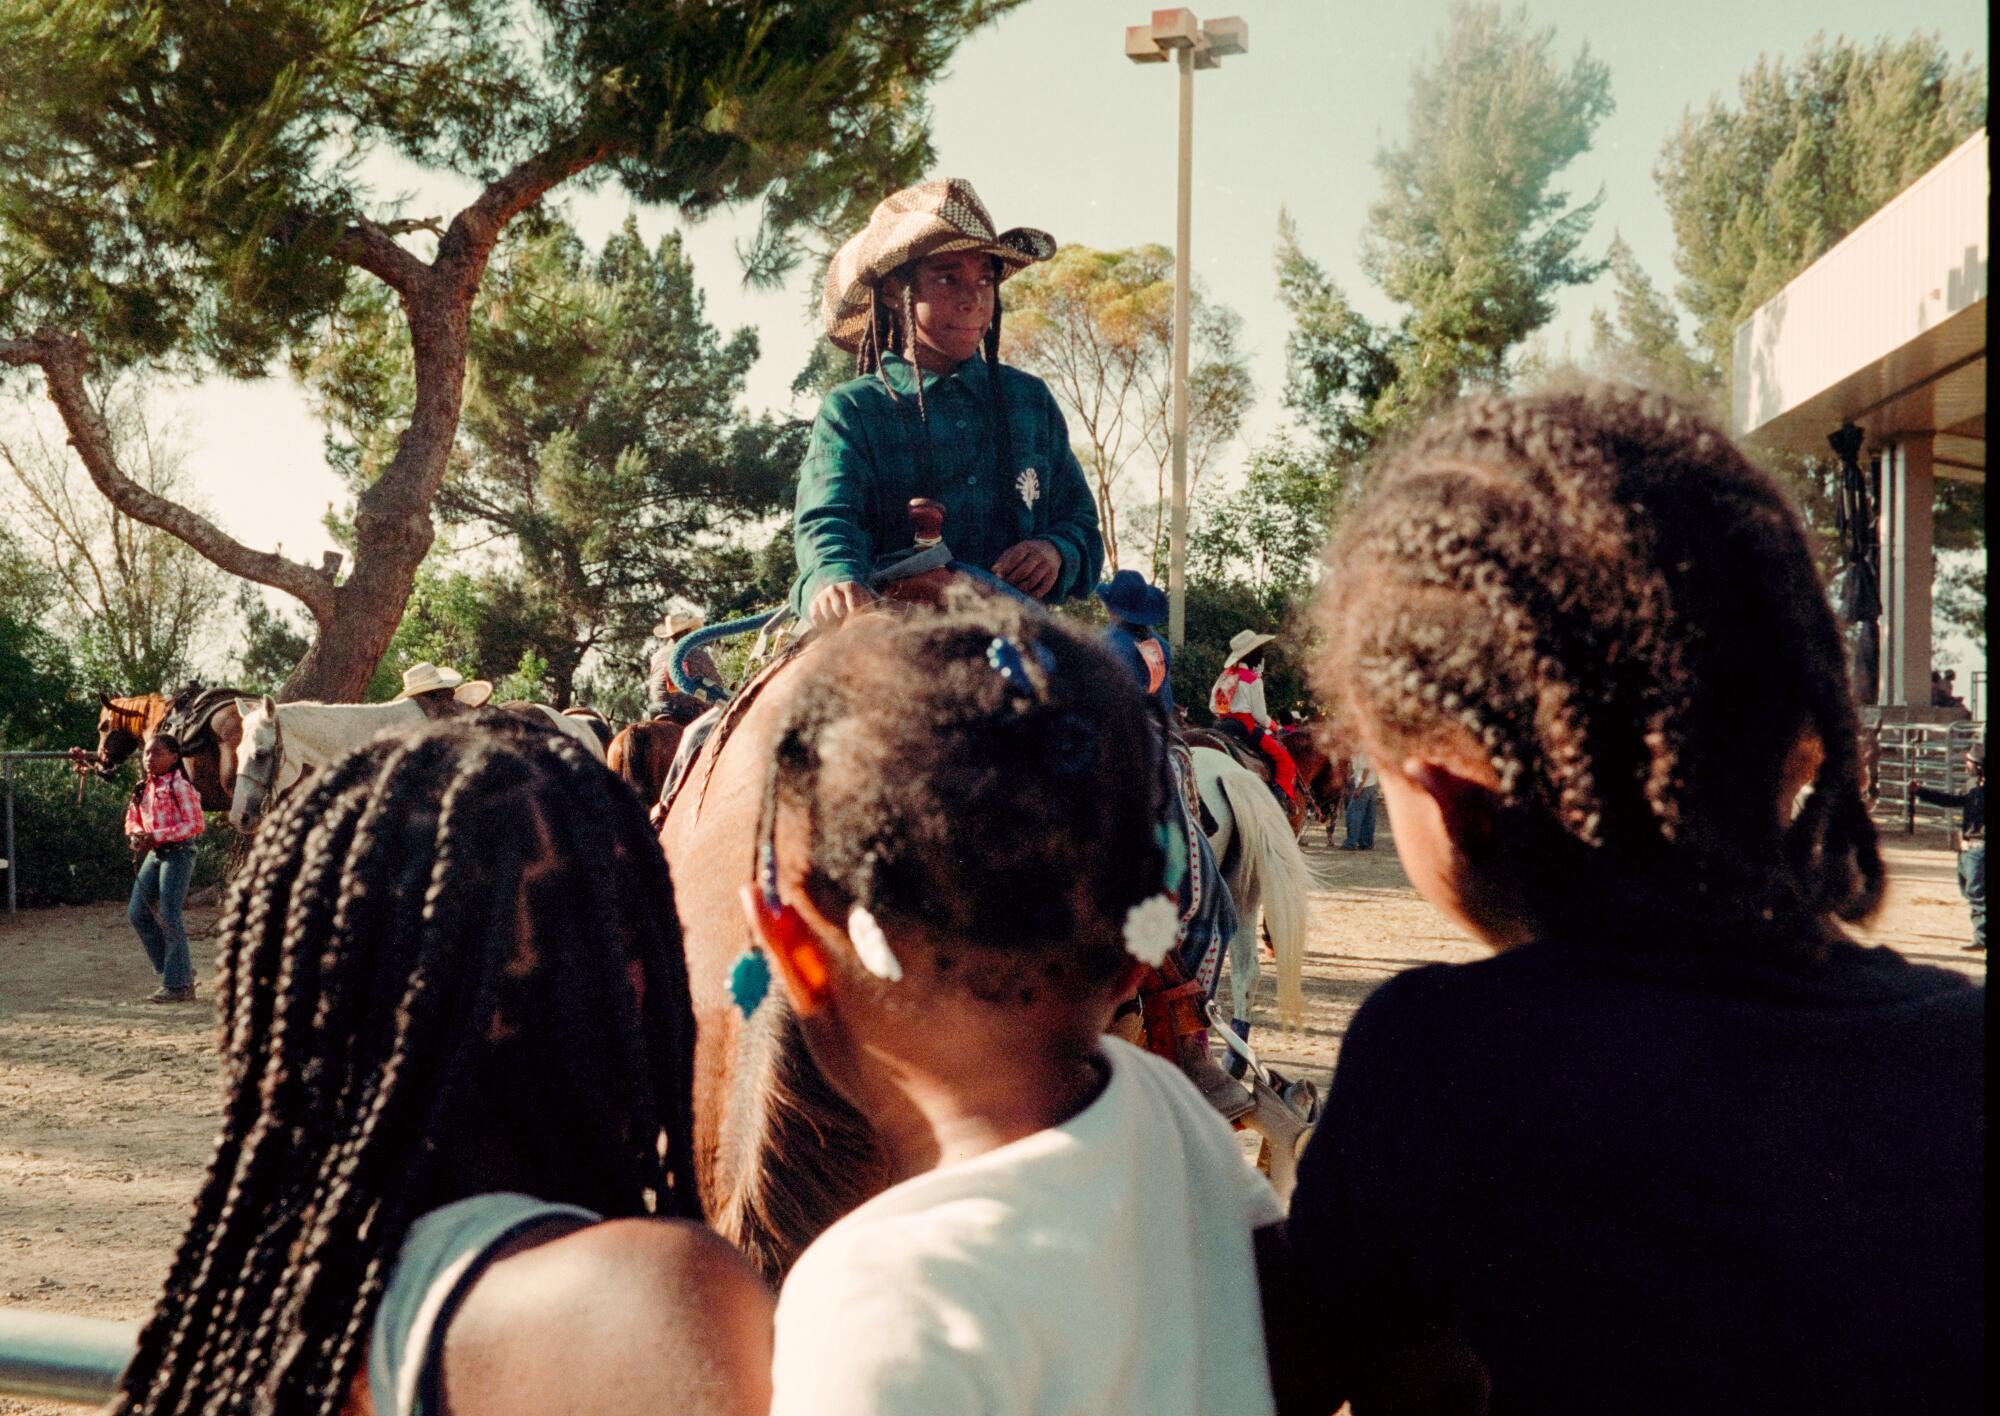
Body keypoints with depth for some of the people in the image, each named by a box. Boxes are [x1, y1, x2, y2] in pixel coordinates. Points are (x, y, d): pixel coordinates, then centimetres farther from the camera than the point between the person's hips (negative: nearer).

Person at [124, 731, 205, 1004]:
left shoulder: (179, 786, -13)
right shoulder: (144, 787, 10)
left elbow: (196, 824, -18)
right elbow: (132, 819, 18)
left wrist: (157, 836, -22)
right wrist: (136, 834, -6)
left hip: (178, 853, -8)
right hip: (154, 854, 8)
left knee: (169, 917, -7)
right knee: (137, 913, 7)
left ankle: (178, 986, 2)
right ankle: (175, 968, 19)